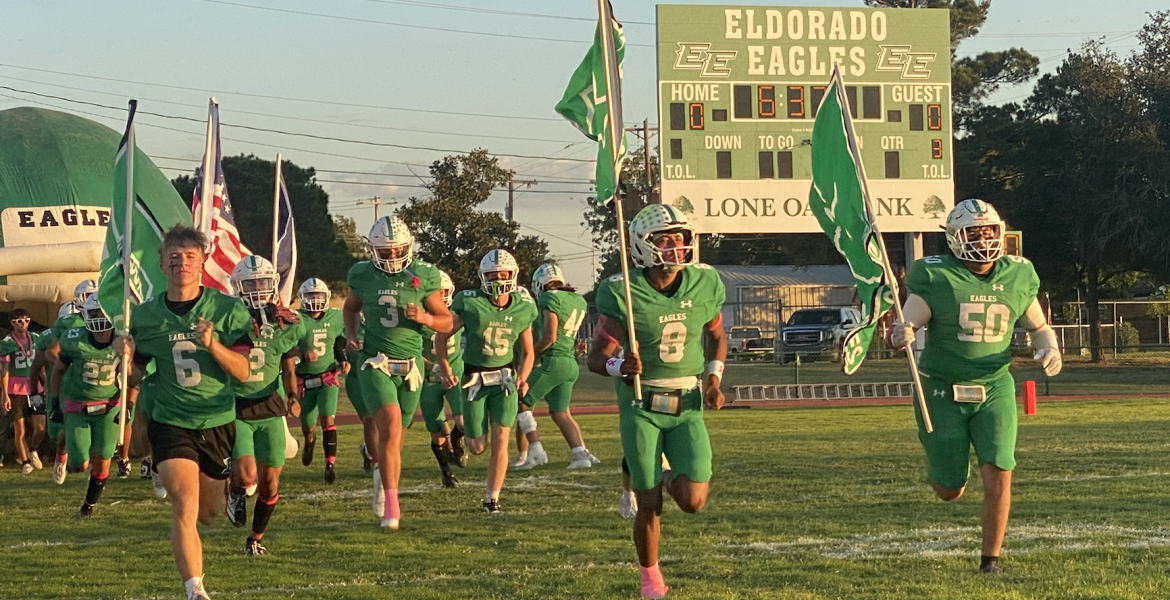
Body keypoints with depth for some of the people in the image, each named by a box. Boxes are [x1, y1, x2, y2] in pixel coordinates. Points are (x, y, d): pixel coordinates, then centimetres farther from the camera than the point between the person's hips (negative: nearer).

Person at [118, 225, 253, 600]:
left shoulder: (227, 309, -5)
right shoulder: (145, 316, -1)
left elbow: (244, 372, -8)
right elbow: (135, 378, 9)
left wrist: (212, 344, -25)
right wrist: (127, 359, -15)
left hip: (218, 422, 1)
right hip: (171, 424, -1)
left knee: (208, 513, 15)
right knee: (185, 508, -19)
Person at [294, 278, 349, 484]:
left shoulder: (335, 318, 0)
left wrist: (343, 361, 0)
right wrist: (303, 355, -32)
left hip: (328, 377, 0)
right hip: (305, 380, 0)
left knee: (327, 418, -16)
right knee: (307, 424, 13)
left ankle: (330, 464, -13)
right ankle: (309, 440, 51)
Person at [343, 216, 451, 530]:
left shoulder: (423, 276, -4)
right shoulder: (363, 275, 0)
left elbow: (446, 322, 3)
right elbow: (350, 307, 21)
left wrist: (424, 317, -18)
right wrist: (351, 334, 2)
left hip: (410, 364, 1)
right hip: (375, 363, -1)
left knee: (393, 432, 12)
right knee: (391, 425, -21)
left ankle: (383, 475, 45)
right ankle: (391, 504, -17)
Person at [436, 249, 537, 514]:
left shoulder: (522, 309, -3)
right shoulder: (470, 304, -12)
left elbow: (527, 352, 9)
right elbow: (441, 336, 0)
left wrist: (522, 378, -8)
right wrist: (446, 370, -8)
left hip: (505, 378, 1)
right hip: (475, 379, -1)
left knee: (500, 439, -10)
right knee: (477, 447, 2)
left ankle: (492, 497, 0)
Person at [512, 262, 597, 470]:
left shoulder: (550, 299, -11)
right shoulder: (579, 301, 13)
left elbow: (549, 338, -17)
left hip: (553, 361, -8)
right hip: (571, 364, 8)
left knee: (521, 402, 3)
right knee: (560, 413, 12)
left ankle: (536, 450, -5)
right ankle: (581, 453, -1)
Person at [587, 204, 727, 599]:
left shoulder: (703, 286, -4)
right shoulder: (624, 295, -14)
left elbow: (716, 336, 15)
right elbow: (596, 357, -9)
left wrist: (713, 377, -1)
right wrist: (620, 367, -31)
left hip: (688, 407, 3)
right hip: (642, 408, -2)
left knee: (692, 502, -9)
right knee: (649, 505, 0)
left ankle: (669, 477, 28)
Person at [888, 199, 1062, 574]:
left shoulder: (1016, 278, 1)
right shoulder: (936, 279, -11)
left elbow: (1039, 328, 16)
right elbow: (904, 328, -13)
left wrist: (1050, 350, -6)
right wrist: (900, 336, -38)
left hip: (994, 390, 2)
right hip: (943, 392, -2)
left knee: (998, 474, -15)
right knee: (949, 490, 6)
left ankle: (991, 558, 1)